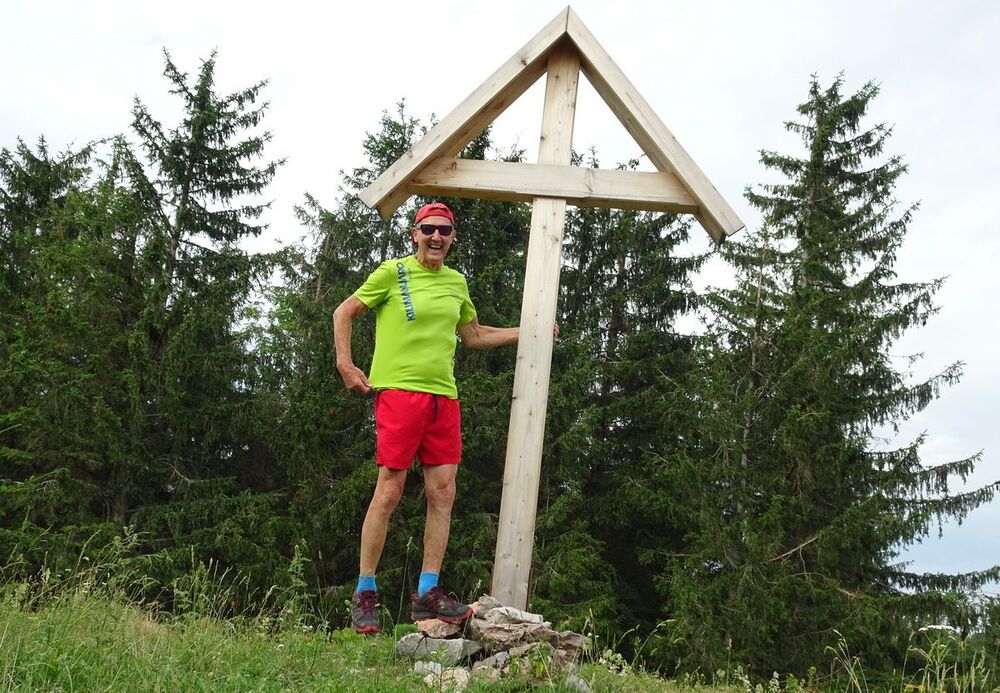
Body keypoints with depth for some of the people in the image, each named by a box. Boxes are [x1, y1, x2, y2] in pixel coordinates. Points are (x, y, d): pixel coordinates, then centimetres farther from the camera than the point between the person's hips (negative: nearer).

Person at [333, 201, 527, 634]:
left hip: (444, 397, 6)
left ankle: (427, 592, 8)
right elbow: (344, 313, 6)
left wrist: (526, 332, 25)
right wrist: (345, 365, -5)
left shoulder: (456, 282, 17)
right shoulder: (393, 272, 1)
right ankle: (364, 594, 6)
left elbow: (473, 336, 29)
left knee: (443, 493, 1)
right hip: (399, 392, -6)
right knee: (389, 492, -6)